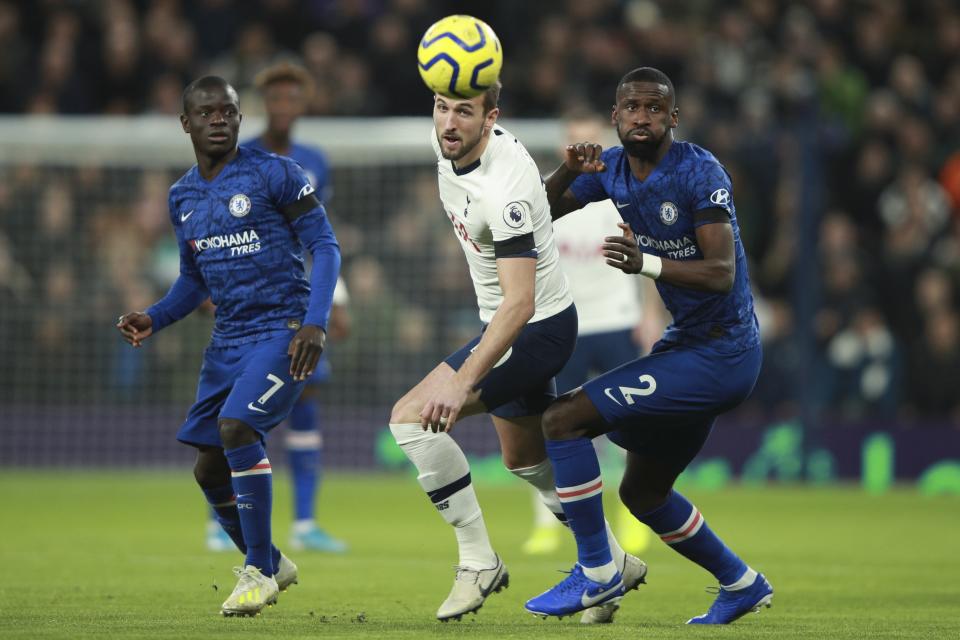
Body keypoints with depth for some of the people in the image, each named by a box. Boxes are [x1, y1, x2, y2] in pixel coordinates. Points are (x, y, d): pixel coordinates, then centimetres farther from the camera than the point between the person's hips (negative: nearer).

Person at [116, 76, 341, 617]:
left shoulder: (275, 175, -7)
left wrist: (316, 323, -20)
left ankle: (258, 571, -14)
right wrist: (153, 320, 3)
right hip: (229, 339, 7)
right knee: (210, 468, 4)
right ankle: (271, 564, 27)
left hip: (283, 329, -7)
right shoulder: (183, 198, 12)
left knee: (236, 426, -26)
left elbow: (325, 246, -8)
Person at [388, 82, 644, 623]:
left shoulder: (504, 190, -32)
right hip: (510, 325, 10)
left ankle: (478, 560, -13)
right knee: (528, 461, 23)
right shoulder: (448, 142, -7)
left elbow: (519, 302, -37)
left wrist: (462, 381, -43)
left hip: (537, 329, -10)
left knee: (411, 417, -19)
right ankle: (614, 564, 37)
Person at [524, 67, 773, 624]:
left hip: (720, 356, -9)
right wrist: (568, 172, -13)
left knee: (564, 420, -16)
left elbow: (723, 274, -25)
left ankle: (595, 572, -7)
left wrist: (647, 263, -40)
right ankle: (743, 585, 37)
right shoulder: (613, 167, 4)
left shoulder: (699, 172, -18)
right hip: (685, 344, 9)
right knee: (643, 493, 21)